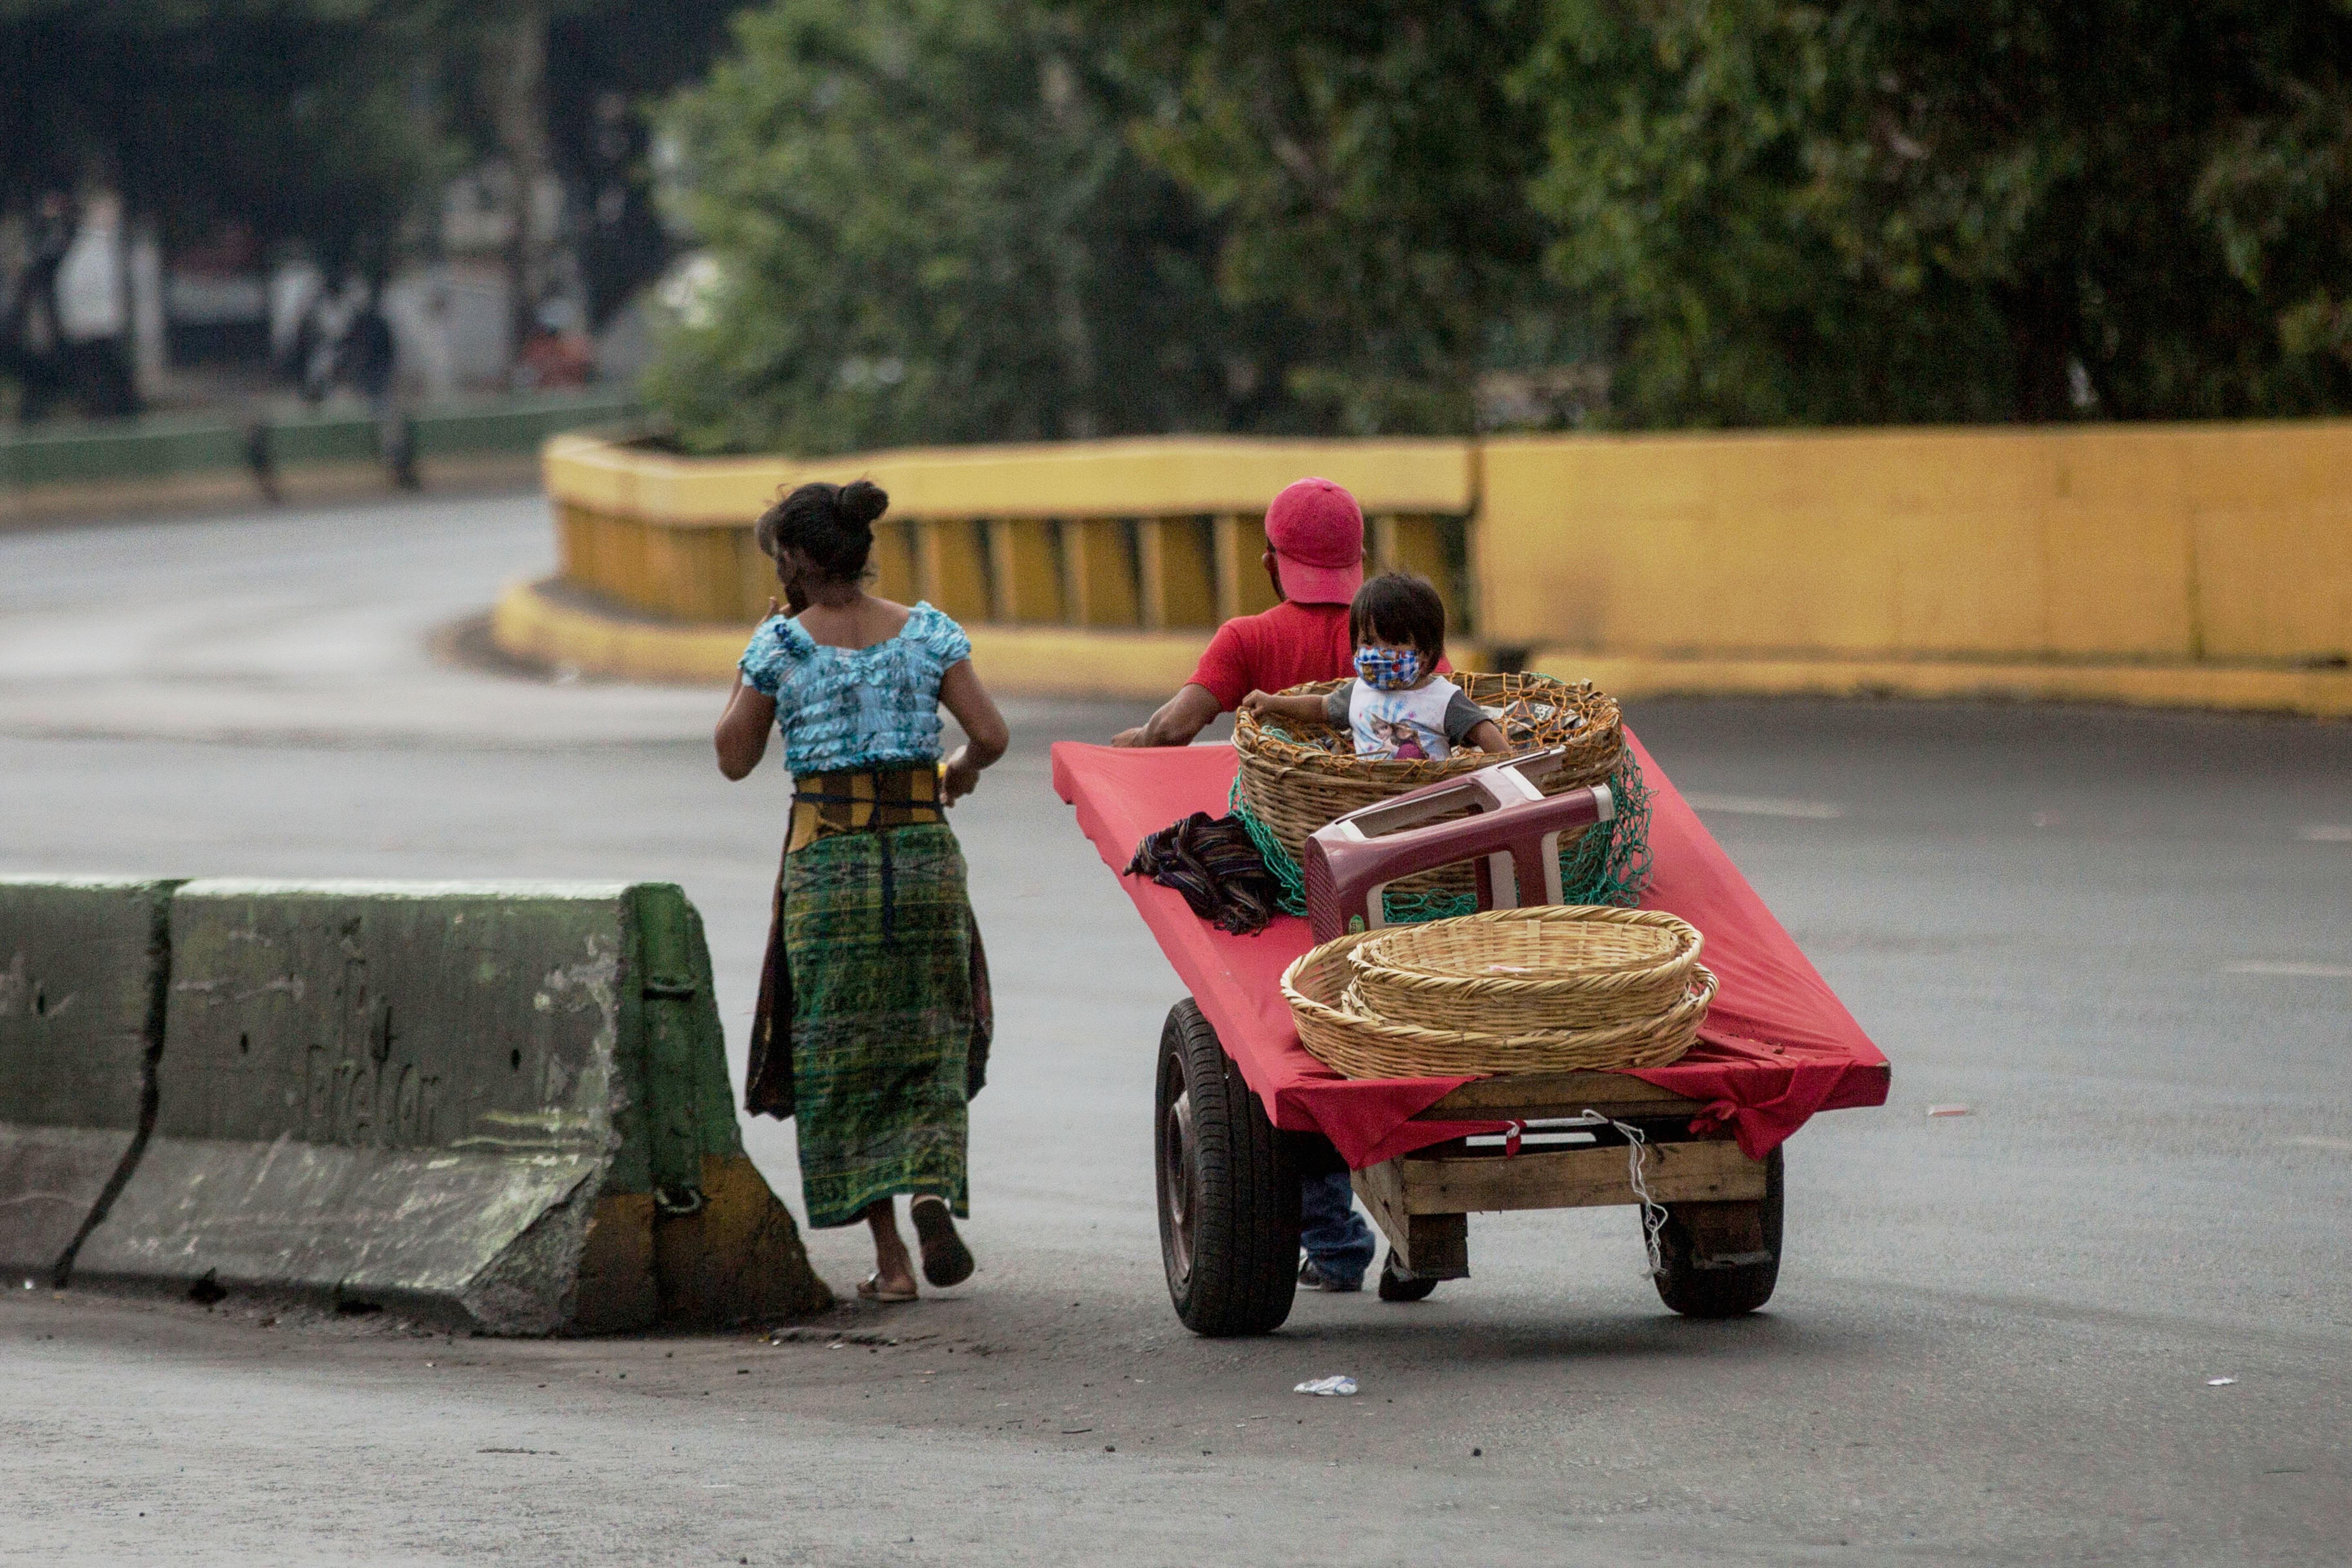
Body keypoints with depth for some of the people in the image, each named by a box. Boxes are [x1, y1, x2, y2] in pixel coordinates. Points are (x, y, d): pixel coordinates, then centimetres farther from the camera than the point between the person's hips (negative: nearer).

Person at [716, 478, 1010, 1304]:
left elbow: (735, 758, 3)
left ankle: (890, 1256, 3)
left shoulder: (781, 644, -5)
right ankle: (932, 1188, -13)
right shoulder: (927, 632, 1)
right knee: (929, 1042, 14)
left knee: (841, 1055, 8)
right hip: (924, 850, 2)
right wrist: (958, 772, 17)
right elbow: (991, 736, -4)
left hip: (826, 857, -2)